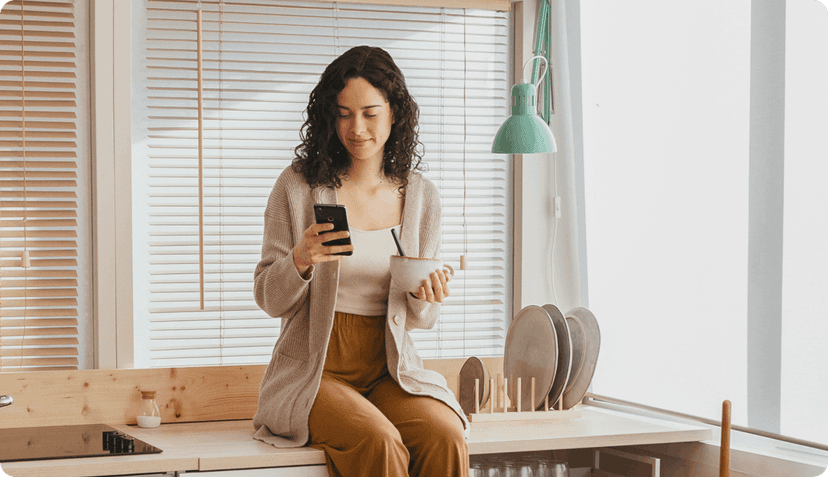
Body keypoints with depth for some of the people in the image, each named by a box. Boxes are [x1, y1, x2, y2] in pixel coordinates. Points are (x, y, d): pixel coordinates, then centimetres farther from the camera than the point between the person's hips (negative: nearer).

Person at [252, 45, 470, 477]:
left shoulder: (421, 196, 7)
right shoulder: (298, 186, -2)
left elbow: (419, 319, 13)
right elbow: (270, 300, 2)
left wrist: (426, 298, -10)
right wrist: (301, 261, -18)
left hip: (388, 371, 3)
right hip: (314, 372, -3)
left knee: (446, 437, -27)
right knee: (378, 441, -32)